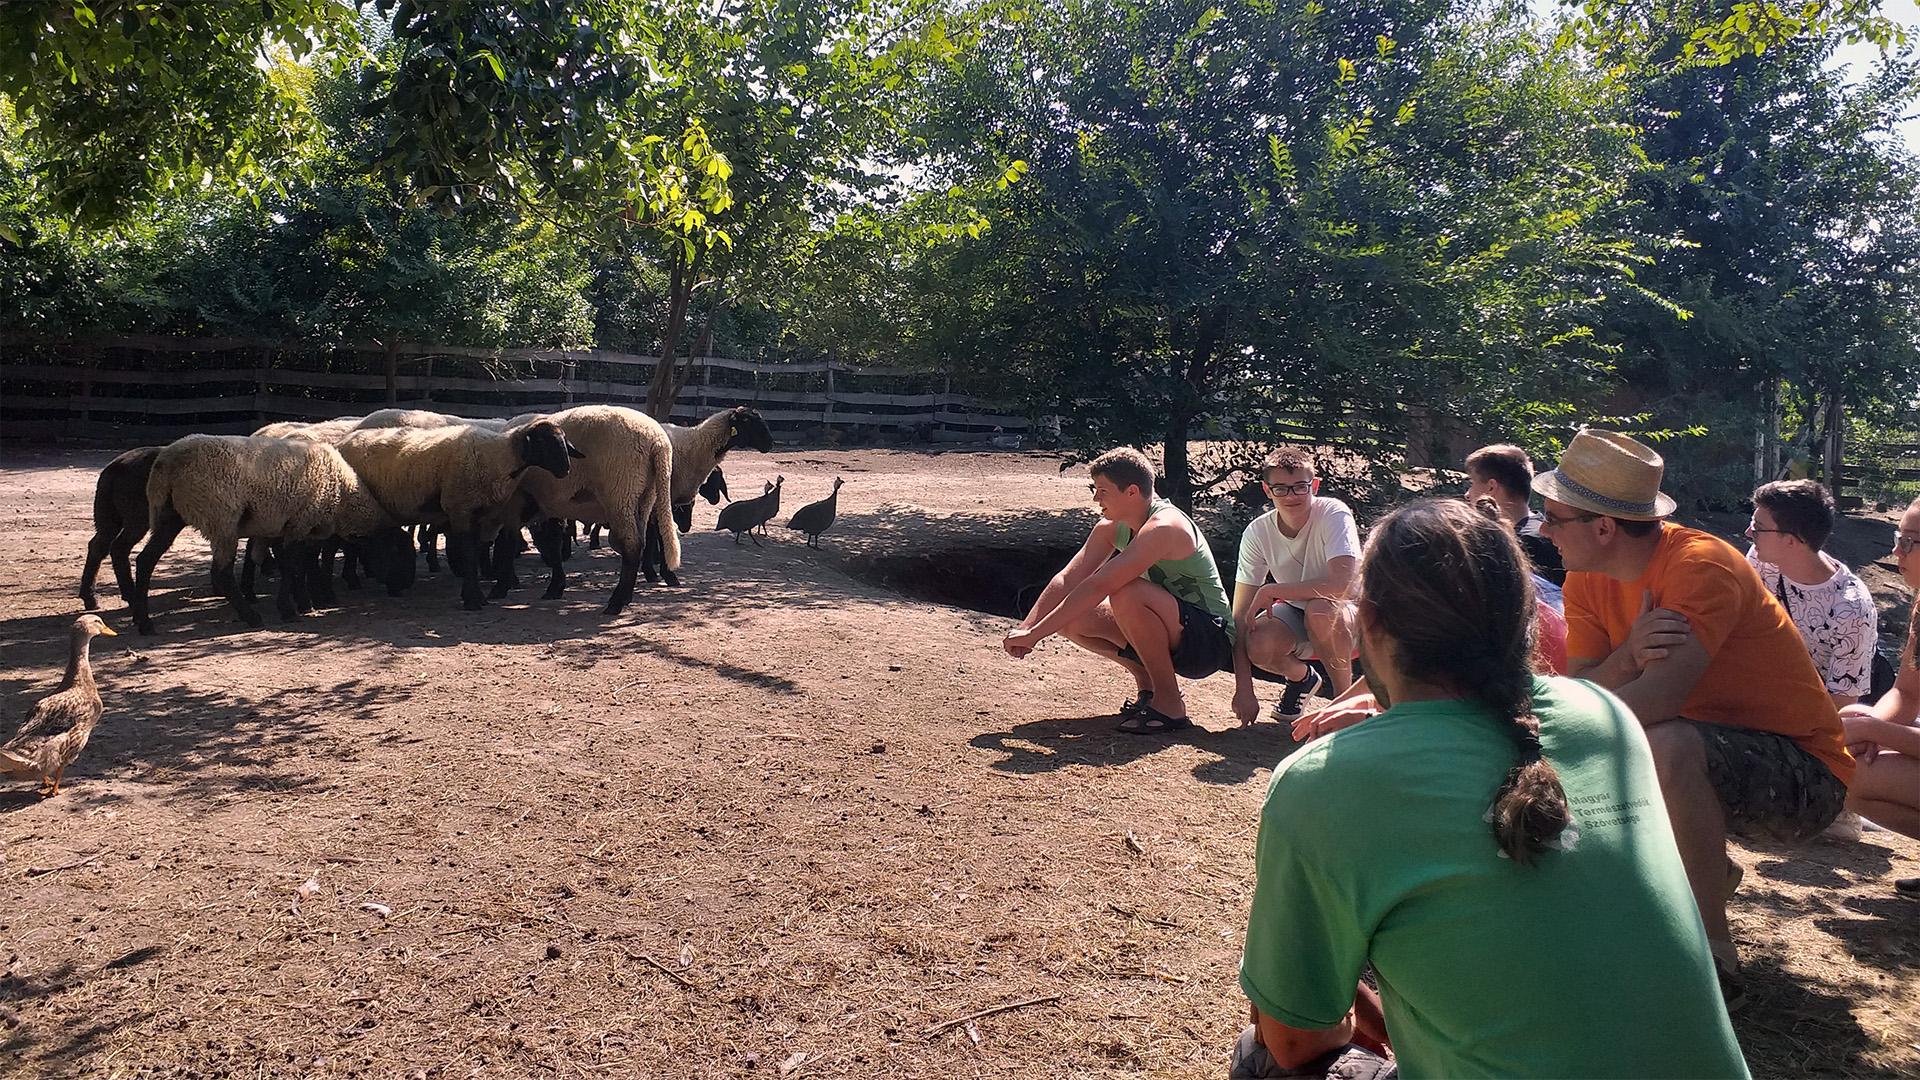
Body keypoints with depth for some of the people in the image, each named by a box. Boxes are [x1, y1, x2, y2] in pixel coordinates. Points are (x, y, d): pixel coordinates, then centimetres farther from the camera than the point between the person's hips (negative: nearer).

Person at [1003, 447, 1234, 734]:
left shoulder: (1163, 528, -26)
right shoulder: (1111, 527, 2)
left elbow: (1097, 586, -33)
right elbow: (1067, 580, -1)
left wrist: (1034, 634, -31)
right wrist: (1026, 628, -15)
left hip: (1211, 639, -8)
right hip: (1169, 635, 8)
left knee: (1127, 594, -34)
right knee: (1072, 616, -5)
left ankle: (1169, 703, -17)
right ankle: (1148, 685, 10)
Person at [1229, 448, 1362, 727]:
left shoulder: (1334, 514, -24)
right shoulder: (1257, 532, -14)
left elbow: (1341, 583, -39)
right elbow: (1241, 615, -15)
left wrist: (1270, 591, -30)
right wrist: (1243, 689, -21)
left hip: (1348, 617, -3)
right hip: (1295, 614, 3)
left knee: (1319, 609, -37)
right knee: (1258, 646, -29)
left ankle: (1345, 696, -10)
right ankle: (1301, 677, 9)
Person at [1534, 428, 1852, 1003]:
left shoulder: (1701, 566, -26)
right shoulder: (1588, 580, -3)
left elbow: (1655, 701, -37)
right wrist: (1628, 656, -31)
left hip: (1804, 776, -8)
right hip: (1708, 754, 8)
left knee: (1666, 745, -36)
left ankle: (1713, 955, -20)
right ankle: (1708, 870, 17)